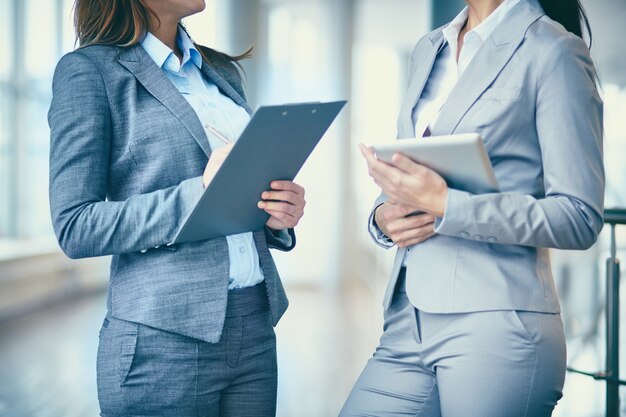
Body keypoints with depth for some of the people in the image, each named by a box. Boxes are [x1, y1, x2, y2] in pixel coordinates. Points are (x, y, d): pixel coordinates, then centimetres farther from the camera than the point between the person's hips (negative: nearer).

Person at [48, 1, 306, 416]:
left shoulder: (223, 71, 14)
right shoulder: (90, 70, -5)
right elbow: (75, 227, -11)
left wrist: (280, 215, -1)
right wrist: (200, 192, -20)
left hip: (256, 328, 6)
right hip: (164, 338, -6)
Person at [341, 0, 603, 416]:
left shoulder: (553, 50, -4)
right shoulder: (429, 49, 16)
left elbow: (580, 218, -10)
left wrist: (445, 206, -18)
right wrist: (383, 217, 0)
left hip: (497, 325, -6)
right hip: (409, 322, 6)